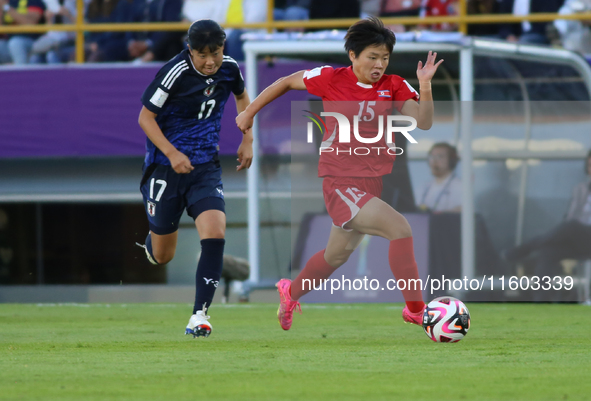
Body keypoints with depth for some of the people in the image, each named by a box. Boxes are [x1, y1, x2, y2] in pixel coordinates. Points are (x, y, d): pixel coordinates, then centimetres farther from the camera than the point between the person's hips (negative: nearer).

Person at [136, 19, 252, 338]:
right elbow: (145, 117, -12)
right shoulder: (175, 72, -18)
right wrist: (171, 153, -24)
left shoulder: (229, 69, -2)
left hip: (206, 168, 3)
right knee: (162, 256, 7)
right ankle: (149, 245, 47)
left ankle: (199, 316, -17)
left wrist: (247, 140, 13)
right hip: (165, 167, -3)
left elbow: (241, 96, 22)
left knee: (215, 233, -22)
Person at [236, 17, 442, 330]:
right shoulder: (331, 79, -8)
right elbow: (286, 83, 7)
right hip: (340, 183, -6)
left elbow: (423, 122, -10)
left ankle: (291, 293, 51)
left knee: (337, 254, 24)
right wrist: (250, 112, 11)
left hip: (372, 184, 6)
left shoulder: (394, 86, 0)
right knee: (399, 228, -25)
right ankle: (415, 310, -19)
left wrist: (425, 84, -24)